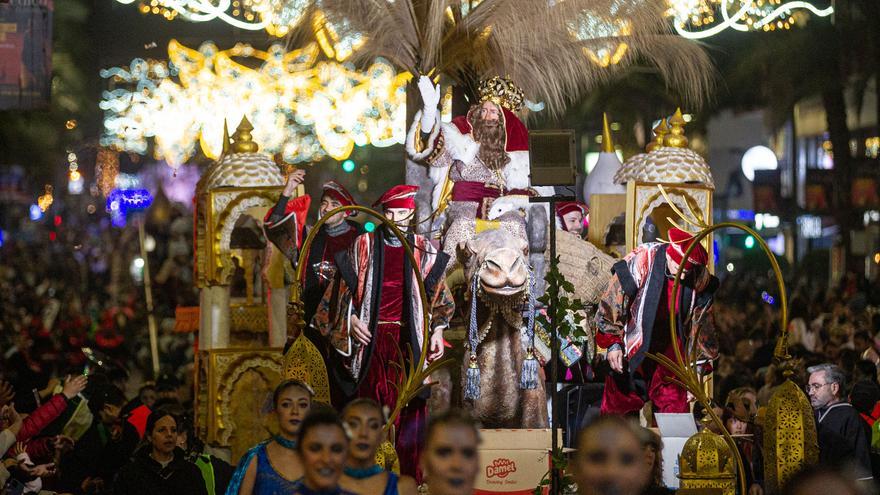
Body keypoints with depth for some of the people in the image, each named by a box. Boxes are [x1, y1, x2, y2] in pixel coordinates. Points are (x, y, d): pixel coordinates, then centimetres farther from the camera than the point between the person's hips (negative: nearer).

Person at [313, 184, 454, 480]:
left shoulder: (424, 251, 8)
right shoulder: (363, 245, 5)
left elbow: (438, 297, 14)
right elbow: (344, 289, 9)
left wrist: (437, 331, 5)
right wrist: (352, 320, -4)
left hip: (408, 341, 1)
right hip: (370, 337, -1)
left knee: (409, 409, -2)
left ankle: (409, 477, 5)